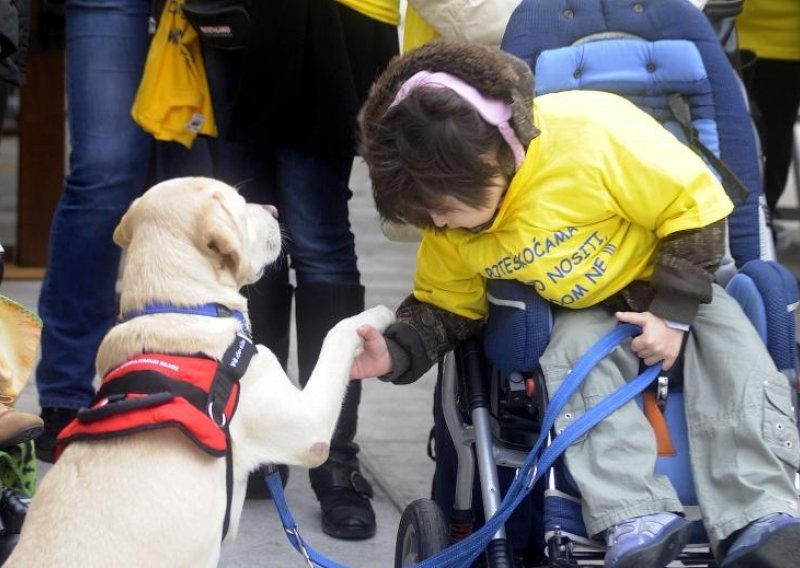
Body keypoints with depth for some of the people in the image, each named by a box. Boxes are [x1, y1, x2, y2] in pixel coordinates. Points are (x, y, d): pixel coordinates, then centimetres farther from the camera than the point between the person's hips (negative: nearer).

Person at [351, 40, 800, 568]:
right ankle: (639, 519, -36)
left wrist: (673, 313, -23)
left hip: (676, 282, -3)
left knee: (735, 354, -26)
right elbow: (445, 307, 1)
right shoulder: (450, 231, -15)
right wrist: (396, 352, -19)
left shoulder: (593, 133, -33)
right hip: (584, 311, 3)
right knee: (575, 360, -28)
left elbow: (695, 208, -23)